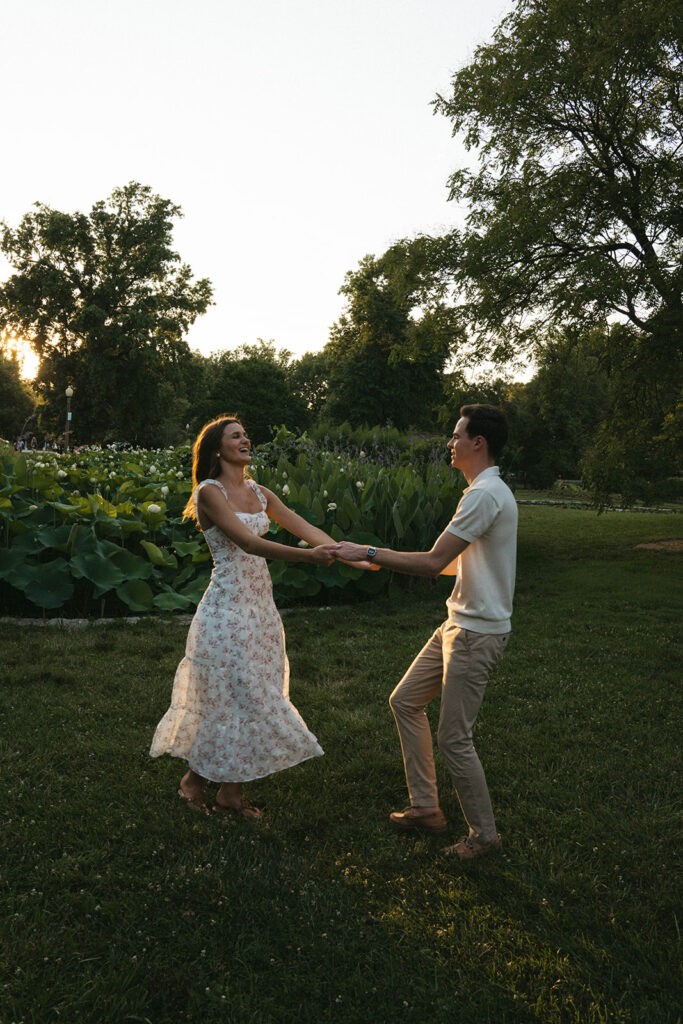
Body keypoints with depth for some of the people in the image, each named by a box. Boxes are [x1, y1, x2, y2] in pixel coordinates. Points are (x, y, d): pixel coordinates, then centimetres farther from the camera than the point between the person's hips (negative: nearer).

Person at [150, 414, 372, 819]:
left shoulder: (259, 493, 10)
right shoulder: (210, 492, -12)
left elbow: (306, 529, 2)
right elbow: (248, 542, -25)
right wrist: (307, 556, -36)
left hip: (261, 603, 7)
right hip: (228, 605, -7)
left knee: (255, 694, 11)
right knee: (228, 696, 0)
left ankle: (232, 789, 25)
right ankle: (194, 779, 23)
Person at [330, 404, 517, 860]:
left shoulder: (486, 494, -21)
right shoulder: (488, 491, 13)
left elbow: (434, 562, -23)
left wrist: (367, 553, -16)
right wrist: (389, 559, 22)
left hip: (478, 632, -11)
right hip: (460, 623, 11)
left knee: (454, 738, -2)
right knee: (405, 701, 16)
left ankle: (484, 834, 18)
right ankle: (427, 807, 26)